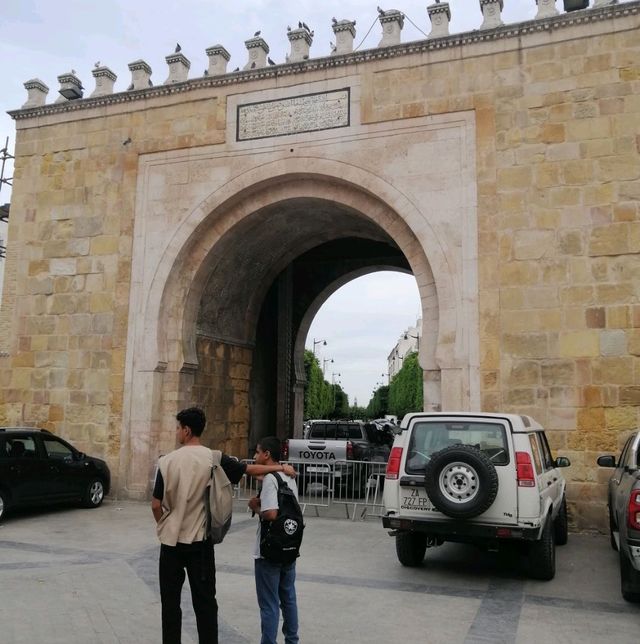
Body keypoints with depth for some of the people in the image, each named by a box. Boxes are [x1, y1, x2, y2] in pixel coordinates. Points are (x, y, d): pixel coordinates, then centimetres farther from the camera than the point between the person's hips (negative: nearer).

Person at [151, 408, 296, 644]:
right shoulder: (214, 458, -6)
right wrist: (282, 467, 15)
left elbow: (156, 505, -5)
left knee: (171, 602, 11)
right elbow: (252, 469, 1)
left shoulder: (167, 461, -9)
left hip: (172, 541, -1)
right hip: (201, 541, 1)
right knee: (205, 601, 9)